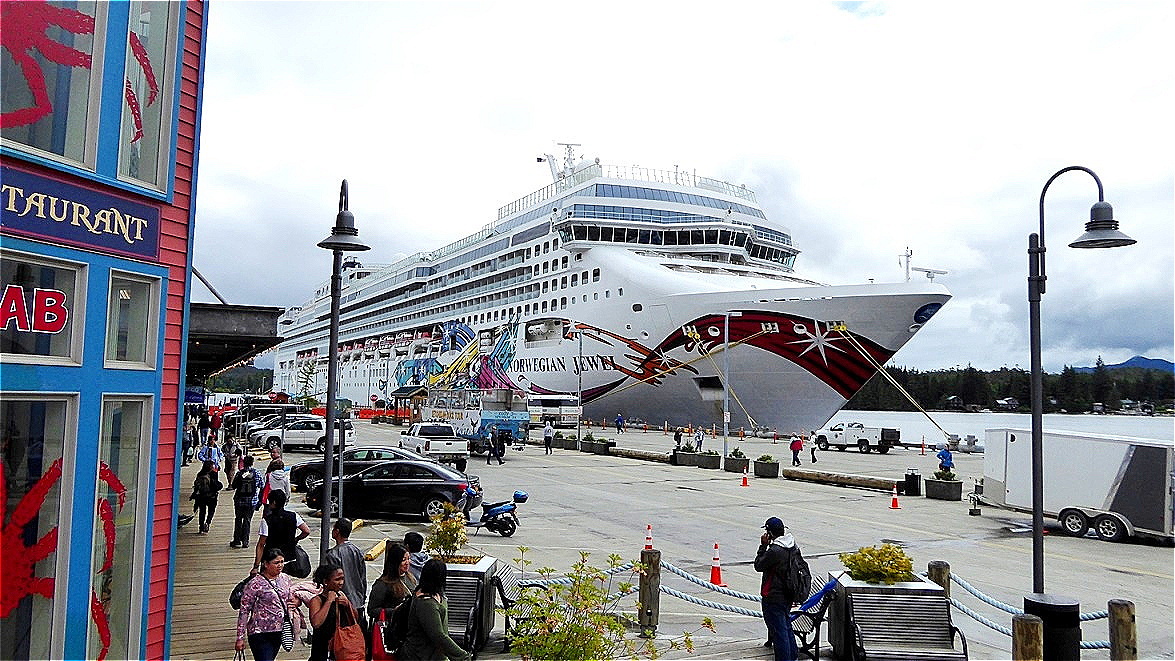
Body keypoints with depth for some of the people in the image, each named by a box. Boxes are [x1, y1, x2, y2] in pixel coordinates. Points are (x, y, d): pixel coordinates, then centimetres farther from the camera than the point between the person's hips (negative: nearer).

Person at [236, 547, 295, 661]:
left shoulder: (285, 579, 5)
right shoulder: (256, 584, -14)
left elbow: (291, 600, 19)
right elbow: (244, 611, -11)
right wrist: (240, 638, -11)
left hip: (278, 633, 6)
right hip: (260, 634, -6)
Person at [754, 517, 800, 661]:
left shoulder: (775, 551, -26)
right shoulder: (793, 545, 2)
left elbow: (758, 565, -13)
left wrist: (763, 546, -11)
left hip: (774, 598, -9)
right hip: (788, 596, 9)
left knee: (779, 631, 1)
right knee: (786, 626, 22)